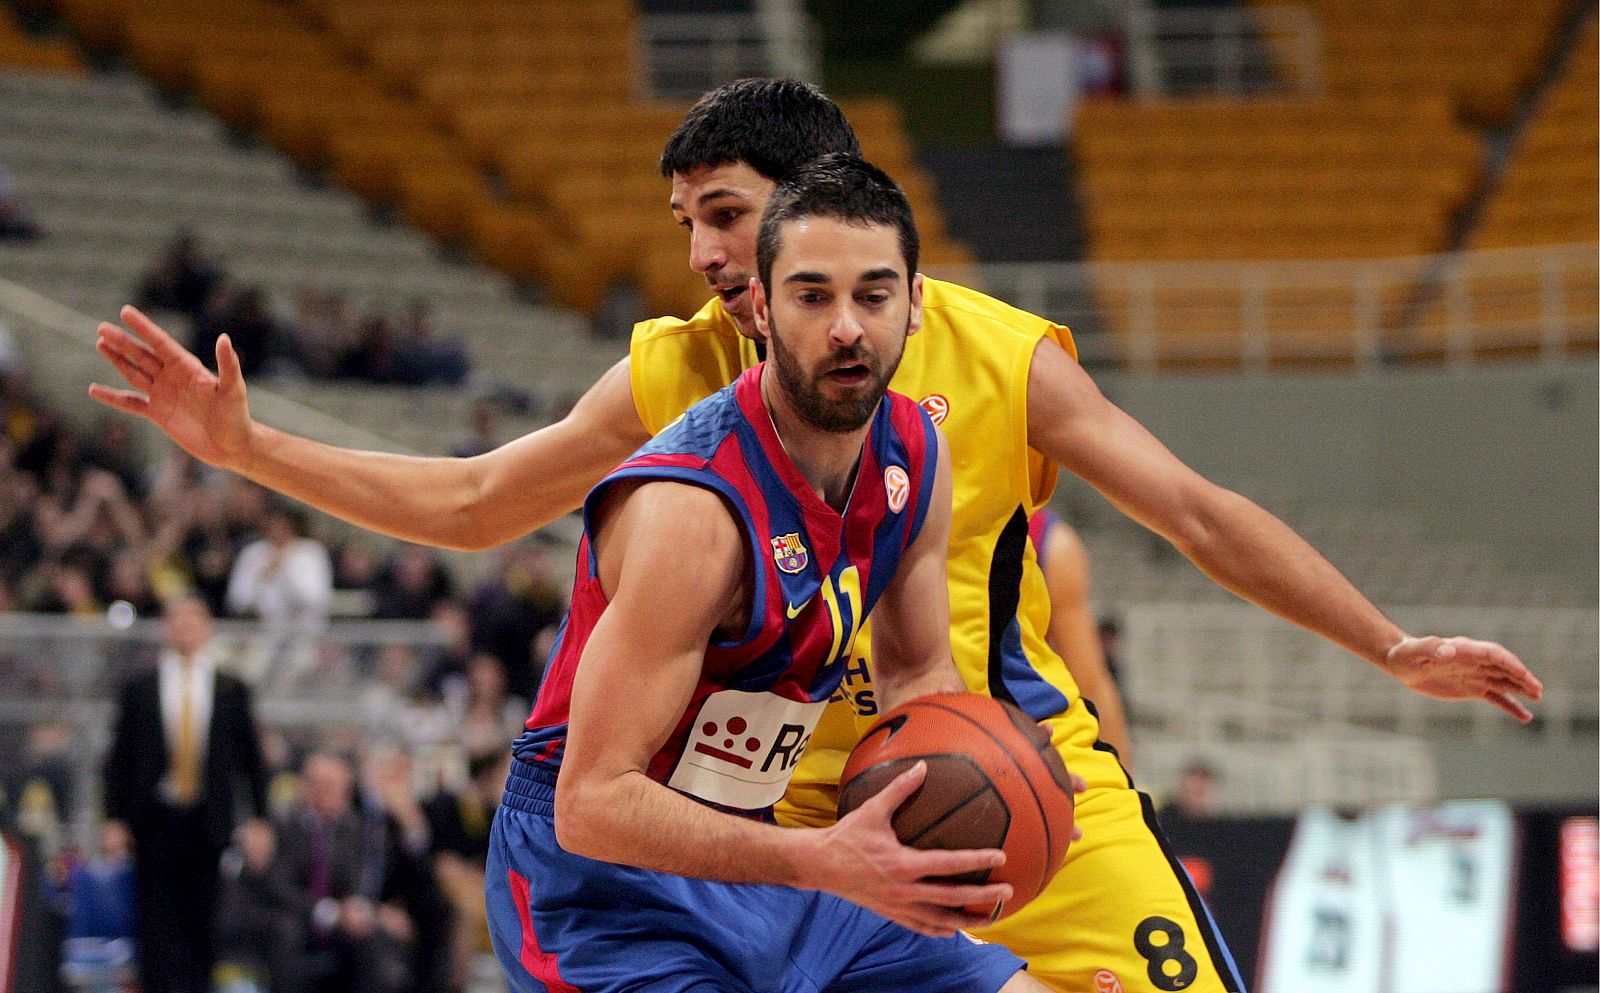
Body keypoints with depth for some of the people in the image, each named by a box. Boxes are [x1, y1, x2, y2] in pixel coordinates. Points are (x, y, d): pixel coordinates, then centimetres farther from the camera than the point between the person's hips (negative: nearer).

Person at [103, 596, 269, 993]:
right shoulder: (139, 690, 6)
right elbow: (120, 758, 6)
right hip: (155, 822, 0)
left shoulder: (232, 690, 7)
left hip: (210, 823, 0)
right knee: (158, 919, -5)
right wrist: (115, 820, -2)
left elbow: (251, 758, 8)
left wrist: (259, 820, 2)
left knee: (203, 922, 1)